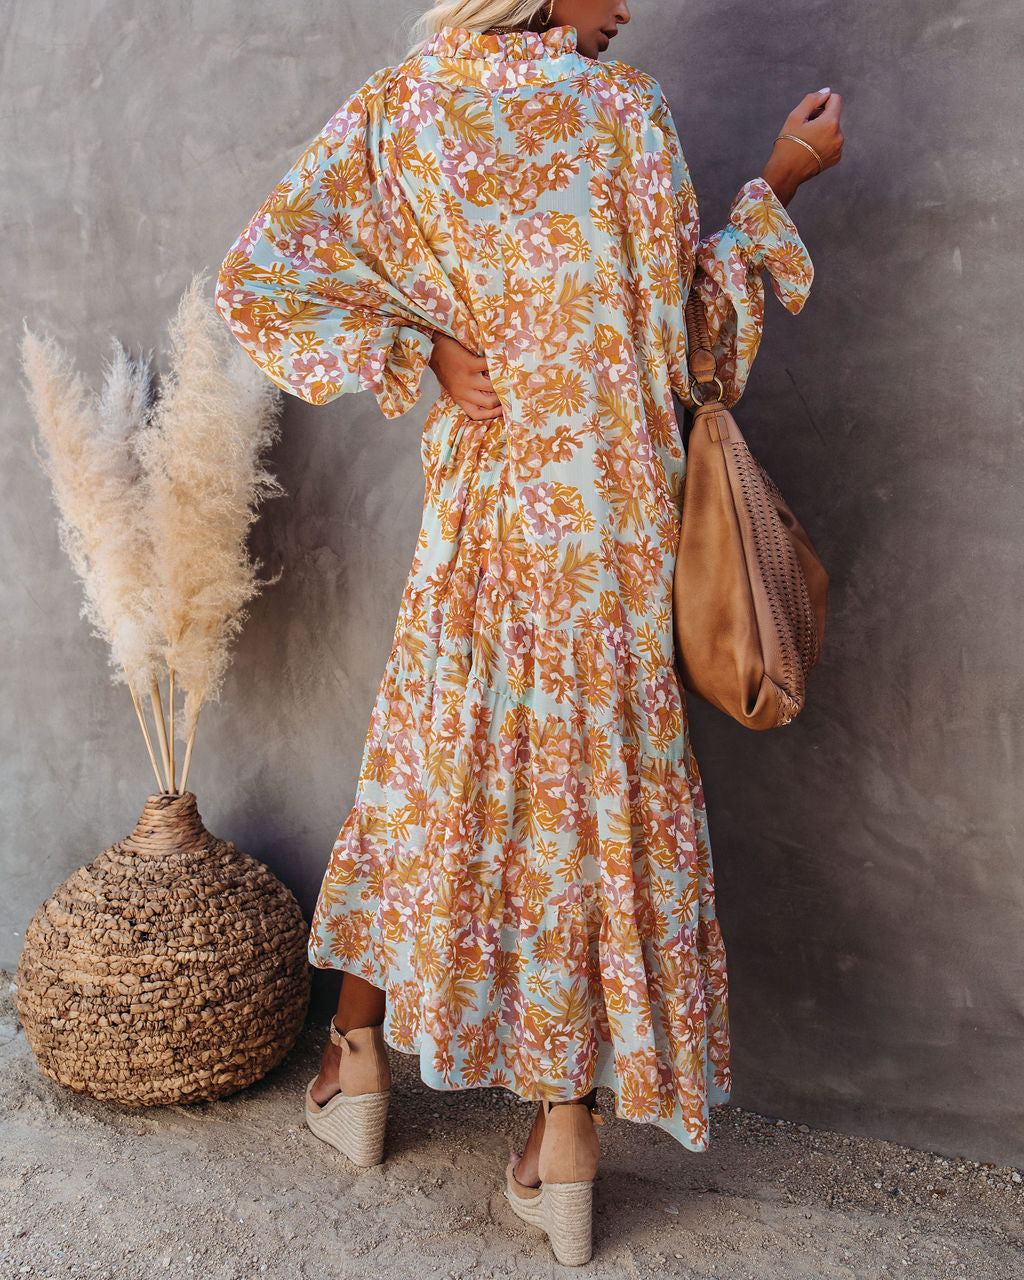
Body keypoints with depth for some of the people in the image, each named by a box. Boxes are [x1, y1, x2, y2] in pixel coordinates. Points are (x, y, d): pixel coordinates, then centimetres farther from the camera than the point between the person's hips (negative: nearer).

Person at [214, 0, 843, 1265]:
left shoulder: (400, 109, 3)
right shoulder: (625, 112, -4)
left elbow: (260, 275, -7)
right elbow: (689, 323, -2)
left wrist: (422, 347, -3)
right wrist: (777, 186, 9)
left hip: (480, 514, 2)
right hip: (611, 525, -1)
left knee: (430, 761, 17)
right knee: (601, 786, 7)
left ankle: (359, 1060, 31)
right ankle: (568, 1129, 16)